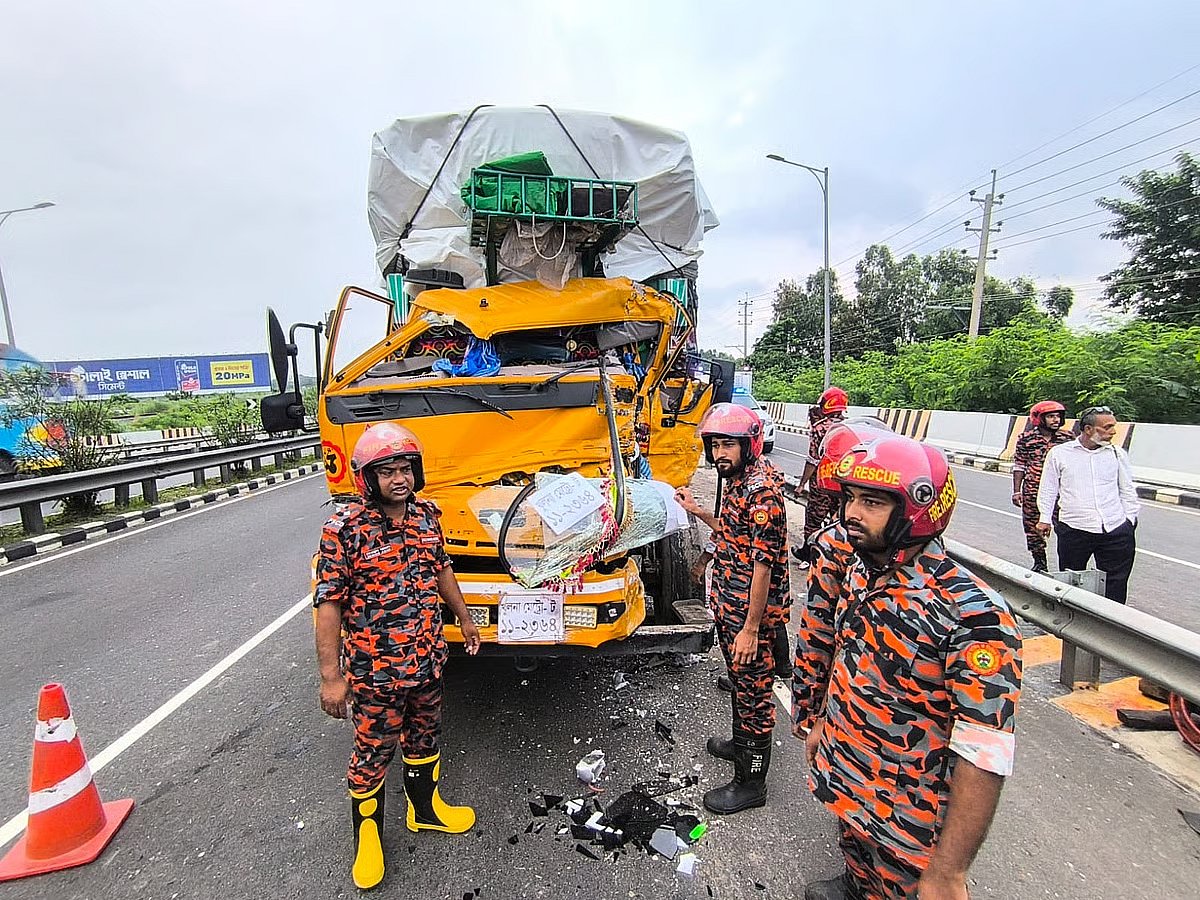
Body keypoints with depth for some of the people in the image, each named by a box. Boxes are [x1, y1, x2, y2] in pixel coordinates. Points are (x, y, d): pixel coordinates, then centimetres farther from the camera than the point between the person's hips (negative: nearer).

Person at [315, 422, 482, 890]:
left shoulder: (426, 514, -3)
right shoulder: (344, 528, -19)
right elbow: (328, 603, -16)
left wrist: (464, 618, 18)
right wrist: (331, 676, -16)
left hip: (427, 659, 5)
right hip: (374, 669, -5)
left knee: (424, 737, 23)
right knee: (373, 752, 14)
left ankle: (425, 808, 48)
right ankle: (367, 835, 41)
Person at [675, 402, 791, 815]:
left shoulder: (761, 490, -24)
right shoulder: (738, 481, 6)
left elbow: (764, 562, -25)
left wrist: (751, 629, -24)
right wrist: (698, 512, 16)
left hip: (749, 613, -9)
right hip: (730, 607, 10)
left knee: (754, 691, 8)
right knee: (739, 682, 26)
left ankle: (750, 782, 25)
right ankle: (741, 743, 48)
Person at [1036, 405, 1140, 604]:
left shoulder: (1117, 454, 8)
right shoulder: (1059, 453, 1)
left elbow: (1127, 491, 16)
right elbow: (1048, 489, 8)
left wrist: (1131, 518, 12)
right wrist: (1045, 518, 6)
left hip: (1116, 530, 2)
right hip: (1074, 530, -2)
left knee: (1115, 584, 6)